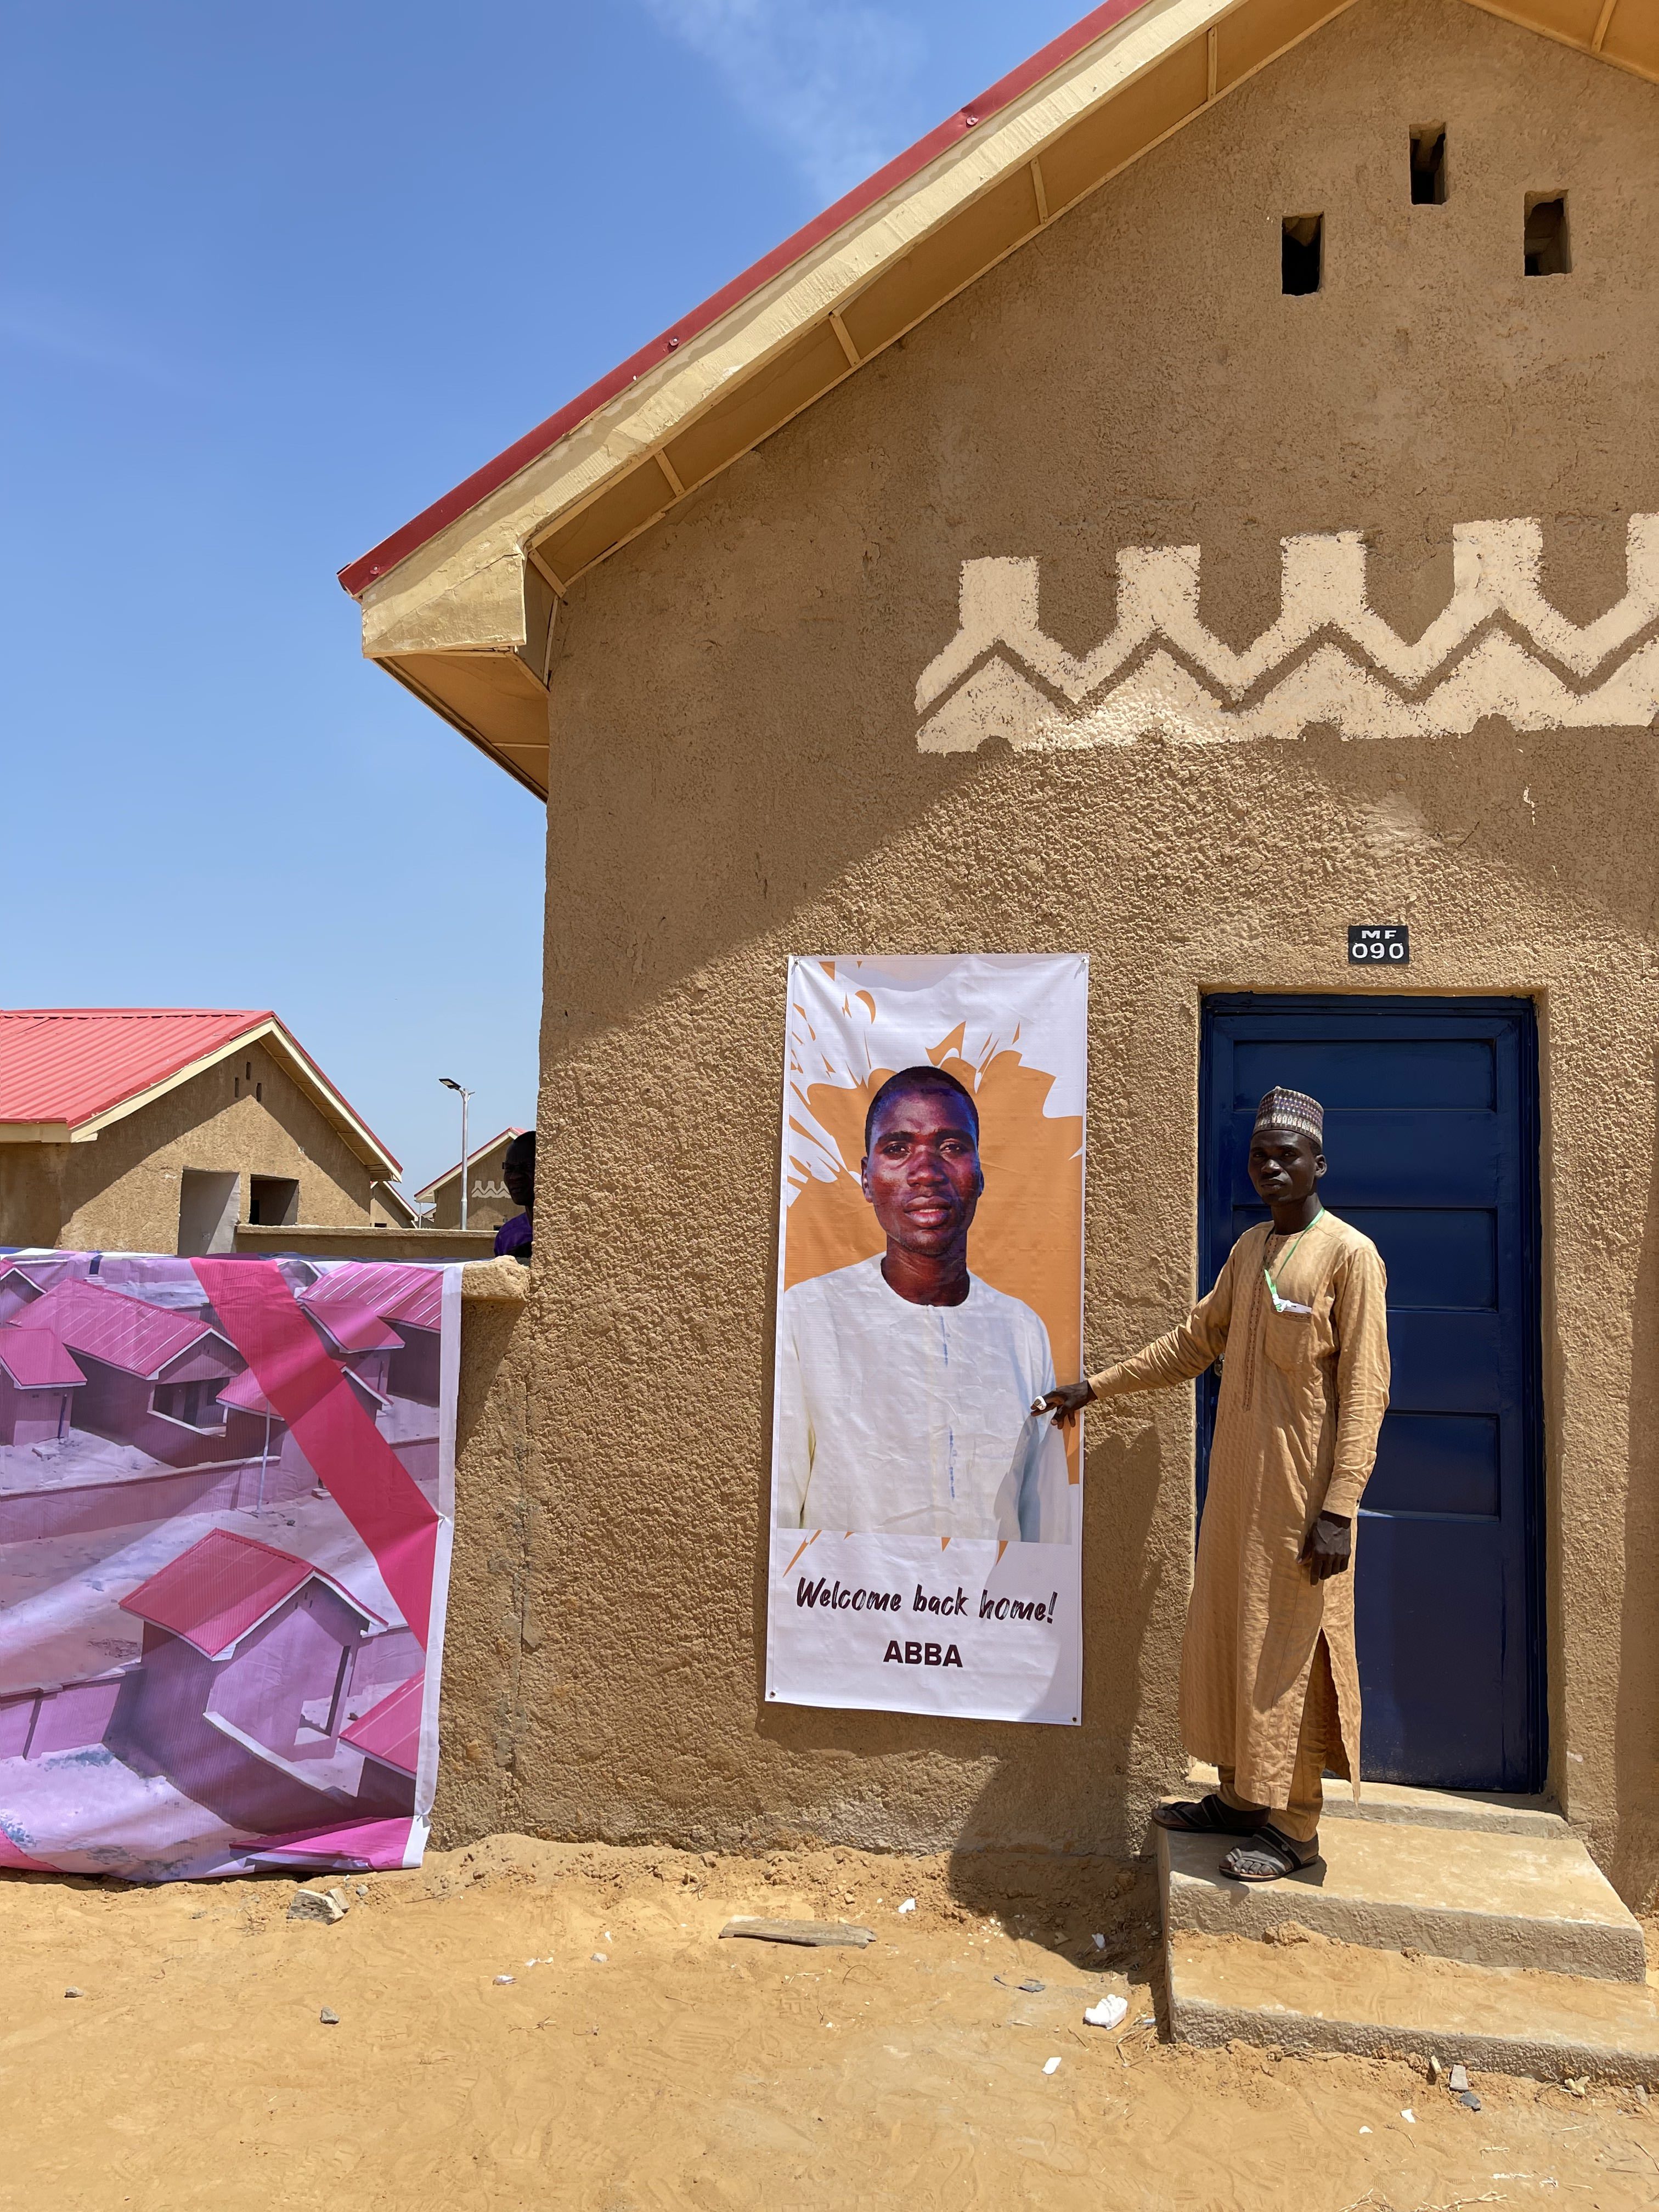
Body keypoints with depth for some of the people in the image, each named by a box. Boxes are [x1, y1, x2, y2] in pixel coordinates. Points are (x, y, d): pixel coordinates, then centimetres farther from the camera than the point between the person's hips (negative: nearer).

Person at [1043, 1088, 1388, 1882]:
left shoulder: (1350, 1255, -10)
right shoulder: (1248, 1250, 12)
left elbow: (1364, 1390, -14)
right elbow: (1194, 1342, 21)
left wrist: (1338, 1508, -19)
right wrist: (1096, 1386, 21)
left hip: (1300, 1490, -7)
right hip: (1235, 1481, 7)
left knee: (1287, 1650, -1)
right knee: (1222, 1637, 12)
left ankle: (1293, 1825, 12)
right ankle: (1240, 1795, 25)